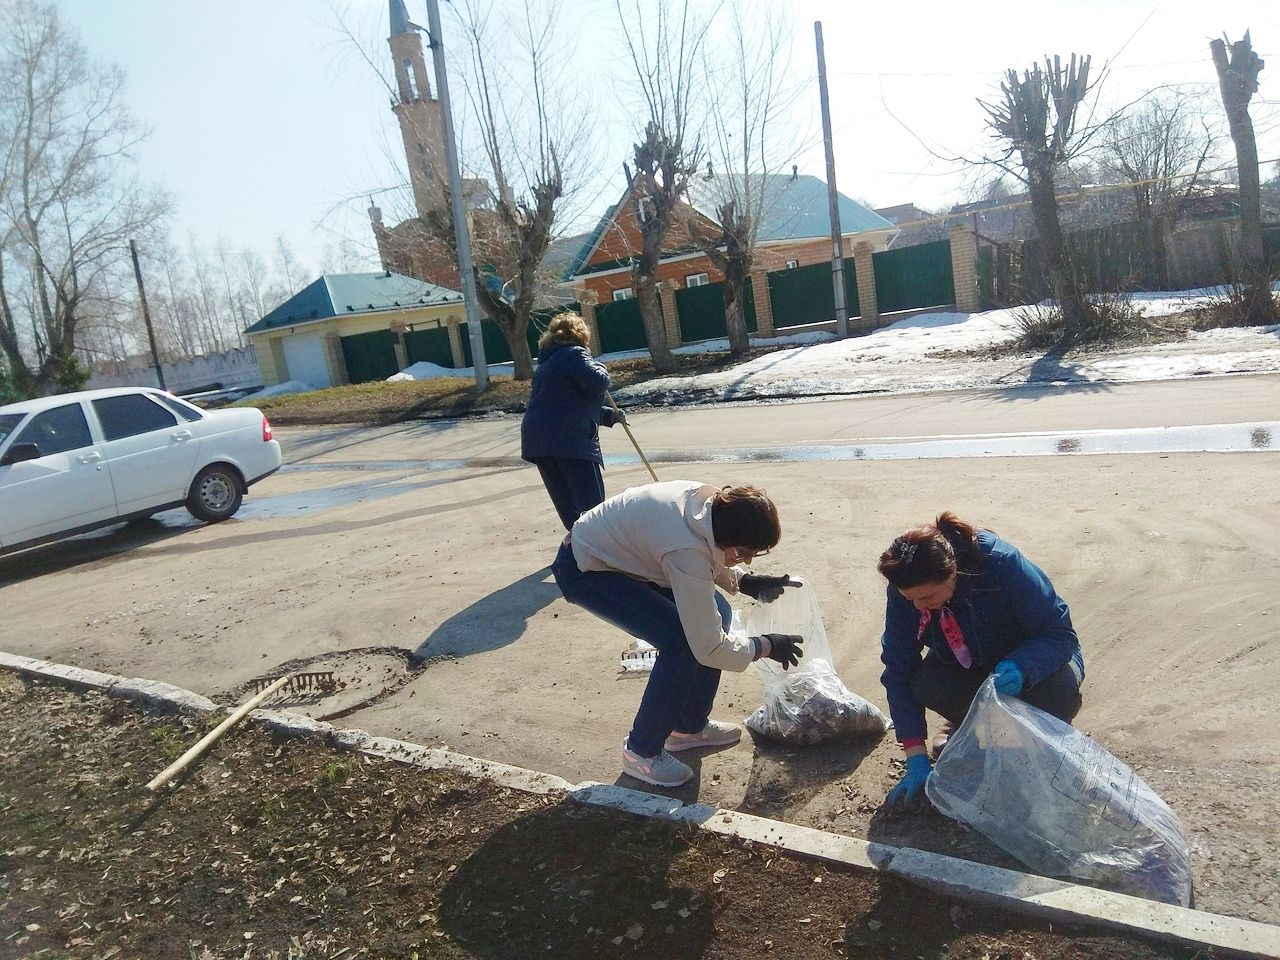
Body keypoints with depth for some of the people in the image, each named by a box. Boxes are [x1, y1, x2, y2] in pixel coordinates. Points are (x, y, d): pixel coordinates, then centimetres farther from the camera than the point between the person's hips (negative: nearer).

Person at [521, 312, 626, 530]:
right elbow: (598, 382, -18)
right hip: (570, 440, -9)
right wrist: (599, 366, 5)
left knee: (567, 506, 13)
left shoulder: (547, 361, 26)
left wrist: (609, 415, 26)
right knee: (592, 504, -6)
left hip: (537, 440, 9)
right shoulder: (573, 354, -4)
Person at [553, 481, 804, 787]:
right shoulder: (687, 553, -37)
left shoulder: (715, 501, -13)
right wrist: (766, 646, -14)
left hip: (626, 552, 9)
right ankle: (641, 751, -1)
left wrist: (745, 581, -5)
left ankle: (689, 727, 20)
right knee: (681, 643, -22)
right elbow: (709, 647, -29)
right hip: (584, 569, -9)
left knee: (716, 613, 4)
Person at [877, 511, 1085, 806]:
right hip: (966, 666, 2)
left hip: (1030, 658, -1)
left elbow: (1060, 634, -26)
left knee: (1061, 690, -35)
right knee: (925, 684, -31)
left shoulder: (1004, 564, -35)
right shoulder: (905, 590, -25)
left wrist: (1019, 669, -48)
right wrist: (916, 758, -26)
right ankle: (966, 721, 5)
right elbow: (899, 673, -21)